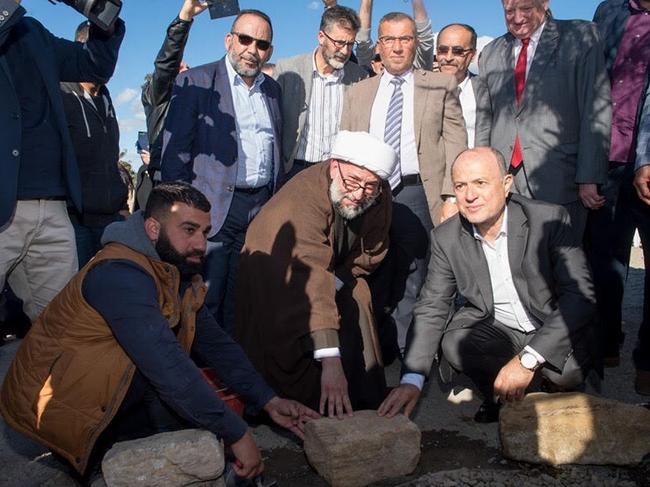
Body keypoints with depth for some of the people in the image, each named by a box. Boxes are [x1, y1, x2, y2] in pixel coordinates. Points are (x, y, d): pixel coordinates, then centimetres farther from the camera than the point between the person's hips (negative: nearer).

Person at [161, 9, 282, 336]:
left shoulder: (272, 89, 16)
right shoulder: (195, 82, -1)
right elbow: (175, 152, -4)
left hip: (262, 208, 5)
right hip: (213, 208, -4)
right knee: (206, 301, -2)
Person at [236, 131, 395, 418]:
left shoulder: (380, 197, -17)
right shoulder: (302, 200, -39)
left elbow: (371, 253, -2)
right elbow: (310, 281, -49)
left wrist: (335, 283, -20)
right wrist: (331, 362, -55)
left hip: (337, 273, 6)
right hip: (275, 284, -6)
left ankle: (365, 410, 6)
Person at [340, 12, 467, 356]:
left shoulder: (441, 86, 9)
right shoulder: (358, 93, 17)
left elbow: (455, 145, 2)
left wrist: (452, 198, -8)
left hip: (416, 194, -2)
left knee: (410, 286, 0)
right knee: (372, 285, 6)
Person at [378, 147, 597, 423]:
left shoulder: (549, 219, -18)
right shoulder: (446, 238, -9)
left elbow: (581, 295, -23)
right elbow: (432, 308, -7)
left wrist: (527, 359, -32)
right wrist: (412, 379, -21)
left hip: (553, 331, -1)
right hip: (495, 330, 2)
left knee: (567, 370, -31)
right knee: (453, 342, -27)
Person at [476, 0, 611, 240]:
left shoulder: (581, 37, 4)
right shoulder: (490, 53, 15)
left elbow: (596, 112, -4)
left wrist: (589, 178, -11)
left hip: (559, 184, -3)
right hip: (502, 185, 3)